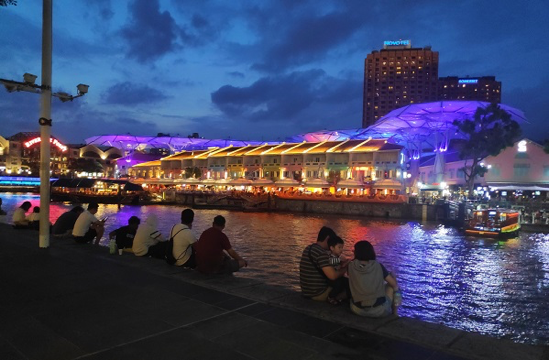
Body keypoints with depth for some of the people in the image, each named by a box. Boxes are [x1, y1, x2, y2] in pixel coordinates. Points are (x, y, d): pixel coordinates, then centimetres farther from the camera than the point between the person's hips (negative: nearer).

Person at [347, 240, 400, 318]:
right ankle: (394, 314, 35)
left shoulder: (351, 266, -7)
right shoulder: (378, 266, -9)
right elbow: (394, 284, 1)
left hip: (357, 310, 2)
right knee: (393, 287, 23)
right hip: (379, 310, -2)